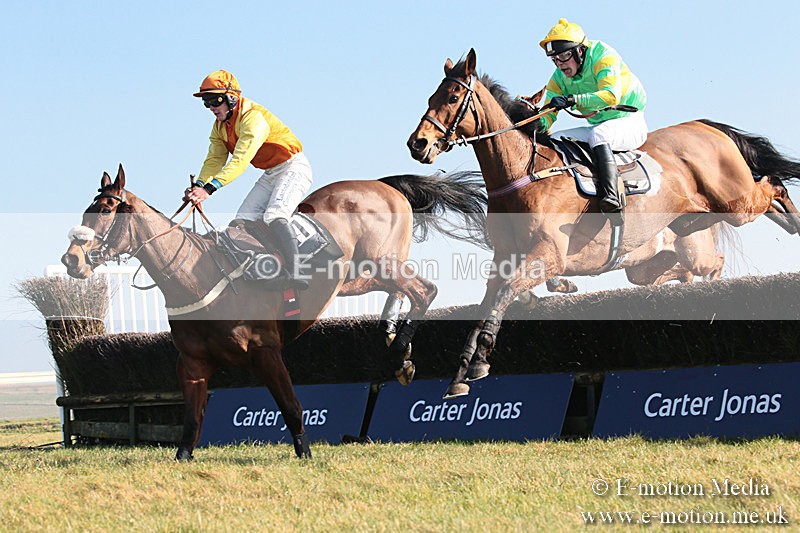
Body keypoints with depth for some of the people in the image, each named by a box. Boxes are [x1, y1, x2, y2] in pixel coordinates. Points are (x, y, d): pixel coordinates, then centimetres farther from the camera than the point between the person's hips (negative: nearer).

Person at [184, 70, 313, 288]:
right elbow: (214, 161, 1)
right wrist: (198, 186, -20)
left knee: (274, 216, -30)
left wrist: (209, 188, -45)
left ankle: (293, 273, -41)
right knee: (242, 221, -1)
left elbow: (240, 161, -37)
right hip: (269, 176, 10)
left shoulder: (253, 118, -27)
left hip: (294, 169, -10)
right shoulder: (220, 127, 4)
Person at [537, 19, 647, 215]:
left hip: (630, 124, -7)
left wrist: (572, 100, -44)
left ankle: (612, 202, -51)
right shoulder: (559, 78, 1)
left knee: (598, 134, -37)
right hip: (599, 127, 7)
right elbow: (548, 114, -5)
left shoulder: (604, 57, -19)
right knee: (553, 140, -7)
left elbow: (611, 95, -34)